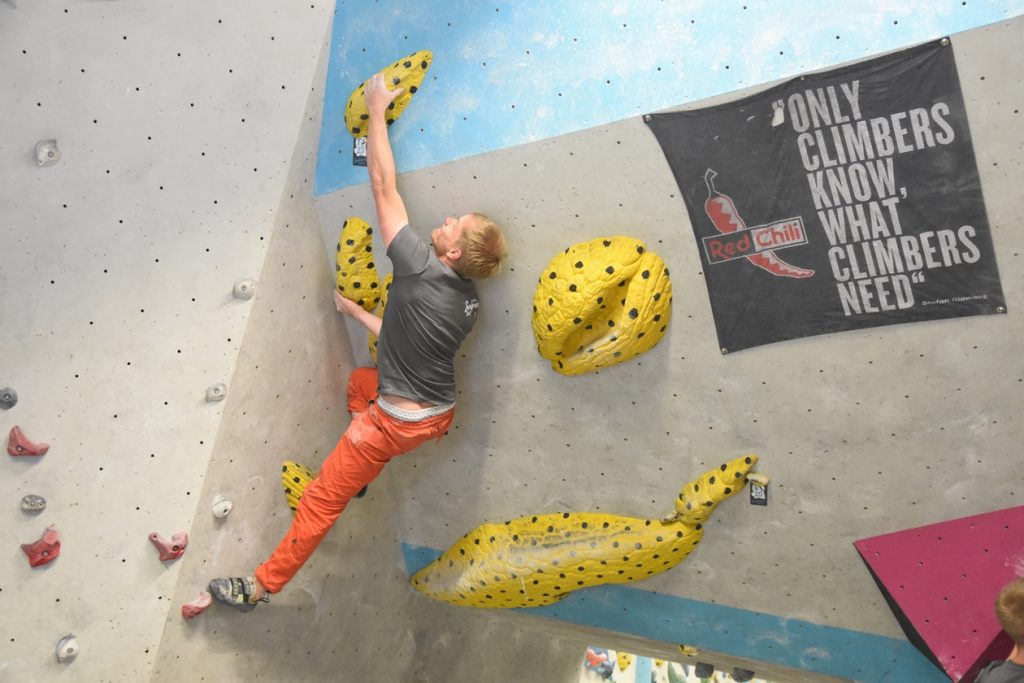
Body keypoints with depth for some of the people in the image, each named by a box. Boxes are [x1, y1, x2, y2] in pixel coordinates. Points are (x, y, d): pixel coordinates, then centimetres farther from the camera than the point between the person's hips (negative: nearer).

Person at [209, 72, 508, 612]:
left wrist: (376, 109, -4)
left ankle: (261, 585, 23)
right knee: (361, 380, 35)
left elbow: (383, 185, -14)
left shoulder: (419, 269, -22)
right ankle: (361, 470, 41)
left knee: (321, 500, 7)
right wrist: (354, 310, 19)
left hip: (399, 421, -8)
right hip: (439, 413, 8)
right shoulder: (467, 302, -1)